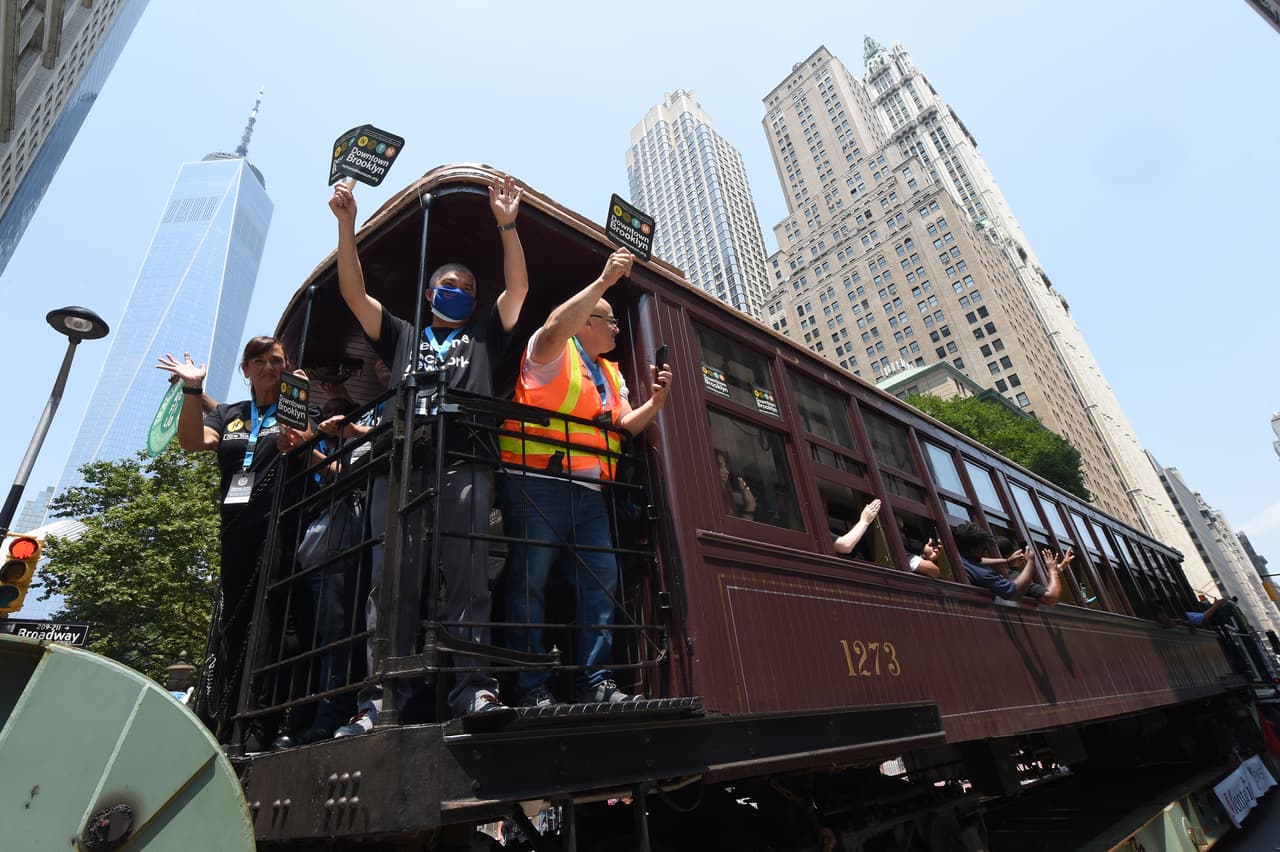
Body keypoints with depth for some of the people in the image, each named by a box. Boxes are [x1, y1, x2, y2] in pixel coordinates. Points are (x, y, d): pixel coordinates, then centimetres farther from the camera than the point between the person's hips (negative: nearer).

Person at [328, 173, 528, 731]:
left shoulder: (483, 337, 29)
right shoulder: (402, 336, 32)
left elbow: (517, 288, 18)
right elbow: (353, 291, 23)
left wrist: (506, 225, 11)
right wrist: (347, 224, 16)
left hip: (465, 462, -1)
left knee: (467, 576, -10)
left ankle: (472, 688, -11)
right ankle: (382, 697, -7)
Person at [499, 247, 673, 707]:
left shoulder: (610, 373, 25)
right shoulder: (553, 353, 2)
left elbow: (623, 426, 20)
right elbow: (556, 326, -22)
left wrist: (656, 402, 3)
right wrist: (604, 281, -19)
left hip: (588, 491, 8)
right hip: (537, 483, -7)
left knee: (601, 580, 1)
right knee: (529, 583, -6)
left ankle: (597, 682, 8)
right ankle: (532, 688, 2)